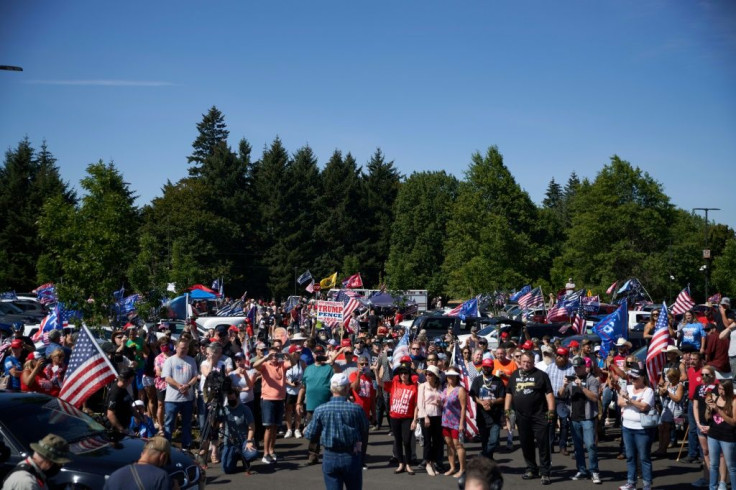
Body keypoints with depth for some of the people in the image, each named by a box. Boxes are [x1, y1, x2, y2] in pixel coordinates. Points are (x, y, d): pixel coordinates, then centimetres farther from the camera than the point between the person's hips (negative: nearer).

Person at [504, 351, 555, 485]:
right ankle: (531, 469, 24)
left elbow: (549, 393, -5)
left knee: (543, 444, -5)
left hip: (539, 416, -4)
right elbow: (509, 393, 17)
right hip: (521, 417, 5)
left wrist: (551, 410, -13)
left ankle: (545, 472, 0)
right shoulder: (514, 375, 12)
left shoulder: (541, 375, -1)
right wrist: (507, 409, 9)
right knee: (526, 444, 11)